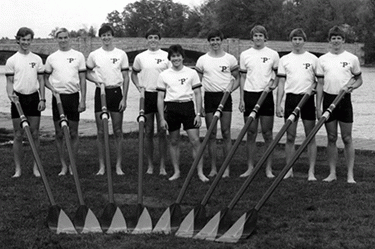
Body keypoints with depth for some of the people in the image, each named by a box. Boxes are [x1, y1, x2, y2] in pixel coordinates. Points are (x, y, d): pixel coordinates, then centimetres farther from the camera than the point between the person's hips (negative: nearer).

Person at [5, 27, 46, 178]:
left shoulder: (37, 59, 7)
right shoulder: (12, 60, 1)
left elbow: (41, 80, 9)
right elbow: (9, 82, 1)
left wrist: (42, 99, 1)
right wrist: (10, 94, -18)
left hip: (33, 98, 2)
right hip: (18, 99, -2)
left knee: (34, 134, 4)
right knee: (18, 135, 2)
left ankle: (36, 167, 12)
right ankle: (18, 168, 9)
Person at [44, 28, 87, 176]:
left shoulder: (78, 56, 3)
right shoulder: (51, 58, 6)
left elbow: (82, 79, 2)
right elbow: (46, 78, 13)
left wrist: (83, 100, -4)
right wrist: (52, 88, -8)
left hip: (73, 96, -1)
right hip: (58, 97, 1)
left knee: (73, 133, 4)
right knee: (59, 134, 4)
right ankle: (63, 165, 13)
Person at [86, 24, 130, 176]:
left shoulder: (121, 54, 2)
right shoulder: (94, 55, 4)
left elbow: (126, 78, 3)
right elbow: (87, 73, 14)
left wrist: (124, 98, -4)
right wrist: (96, 80, -7)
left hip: (116, 92, -1)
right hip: (101, 93, 1)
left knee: (118, 131, 3)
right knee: (101, 132, 4)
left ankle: (118, 166, 9)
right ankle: (101, 166, 11)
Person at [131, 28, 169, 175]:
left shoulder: (166, 56, 2)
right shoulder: (140, 57, 7)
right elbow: (134, 73, 20)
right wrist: (138, 86, 4)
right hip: (146, 95, 2)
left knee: (162, 132, -1)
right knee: (148, 132, 5)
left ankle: (162, 166, 6)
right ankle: (150, 165, 14)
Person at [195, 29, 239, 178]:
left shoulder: (230, 59, 3)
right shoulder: (202, 60, 6)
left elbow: (238, 79, 9)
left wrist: (231, 88, -11)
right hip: (209, 97, 1)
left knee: (226, 133, -2)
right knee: (211, 134, 4)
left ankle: (226, 168, 4)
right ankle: (213, 168, 12)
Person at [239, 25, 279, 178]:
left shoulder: (273, 54, 2)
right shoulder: (245, 55, 6)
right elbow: (242, 77, 8)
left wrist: (273, 84, -13)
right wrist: (241, 99, 2)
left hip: (266, 96, -1)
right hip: (249, 95, 1)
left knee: (267, 134, 1)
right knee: (251, 133, 5)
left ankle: (269, 168, 8)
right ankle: (250, 167, 13)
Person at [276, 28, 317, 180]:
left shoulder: (313, 59, 4)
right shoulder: (284, 59, 8)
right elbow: (281, 83, 8)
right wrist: (278, 104, 1)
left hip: (308, 99, -1)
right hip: (291, 98, 1)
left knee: (310, 137, 1)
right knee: (290, 137, 4)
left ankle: (311, 172, 6)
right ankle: (289, 170, 13)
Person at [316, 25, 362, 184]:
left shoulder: (352, 58, 2)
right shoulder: (322, 59, 6)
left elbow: (359, 80, 9)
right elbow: (320, 84, 7)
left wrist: (352, 86, -14)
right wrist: (318, 107, 2)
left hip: (344, 100, -2)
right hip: (328, 99, 2)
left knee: (347, 138, 0)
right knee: (331, 138, 7)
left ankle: (350, 174, 5)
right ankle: (332, 173, 13)